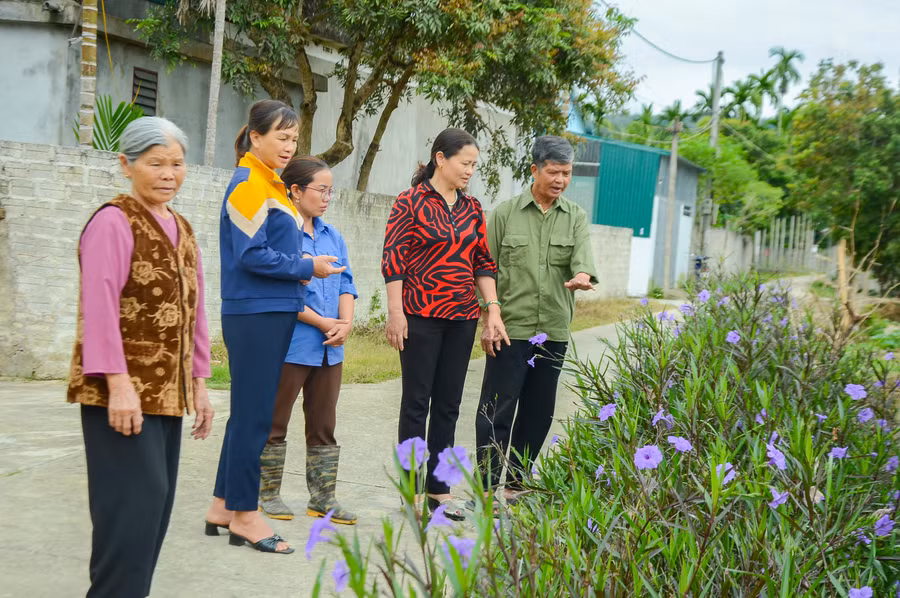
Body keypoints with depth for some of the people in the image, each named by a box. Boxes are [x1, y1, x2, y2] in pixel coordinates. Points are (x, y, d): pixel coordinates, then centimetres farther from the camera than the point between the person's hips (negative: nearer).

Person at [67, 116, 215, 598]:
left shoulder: (182, 229, 15)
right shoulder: (113, 222, -10)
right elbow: (98, 308, -18)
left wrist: (199, 384, 15)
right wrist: (118, 384, -23)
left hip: (168, 392, 8)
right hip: (122, 391, -8)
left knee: (156, 503, 9)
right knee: (135, 499, -10)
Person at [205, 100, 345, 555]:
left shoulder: (272, 185, 16)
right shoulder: (247, 185, -12)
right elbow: (251, 255, -18)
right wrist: (307, 268, -11)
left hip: (274, 313, 9)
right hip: (253, 315, -9)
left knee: (250, 413, 14)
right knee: (252, 415, -2)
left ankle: (223, 507, 23)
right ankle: (243, 516, 7)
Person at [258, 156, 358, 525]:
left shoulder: (333, 237, 14)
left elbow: (345, 284, 14)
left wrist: (345, 322, -4)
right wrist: (322, 322, -16)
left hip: (330, 349, 7)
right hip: (290, 345, -7)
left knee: (323, 425, 12)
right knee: (275, 422, 4)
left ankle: (323, 498, 20)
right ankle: (268, 494, 16)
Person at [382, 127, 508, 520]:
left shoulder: (472, 208, 12)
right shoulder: (411, 202, -5)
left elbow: (483, 262, 14)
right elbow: (393, 258, -8)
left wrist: (492, 308, 4)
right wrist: (395, 312, -14)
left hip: (461, 318, 6)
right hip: (421, 316, -6)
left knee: (448, 404, 9)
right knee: (417, 401, 0)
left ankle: (439, 488, 17)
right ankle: (411, 489, 7)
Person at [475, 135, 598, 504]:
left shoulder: (576, 217, 9)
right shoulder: (505, 213, 2)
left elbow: (583, 256, -9)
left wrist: (582, 276, -33)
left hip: (554, 331, 4)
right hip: (511, 328, -3)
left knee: (538, 412, 11)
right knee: (497, 410, -3)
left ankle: (516, 482, 24)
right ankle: (487, 486, 3)